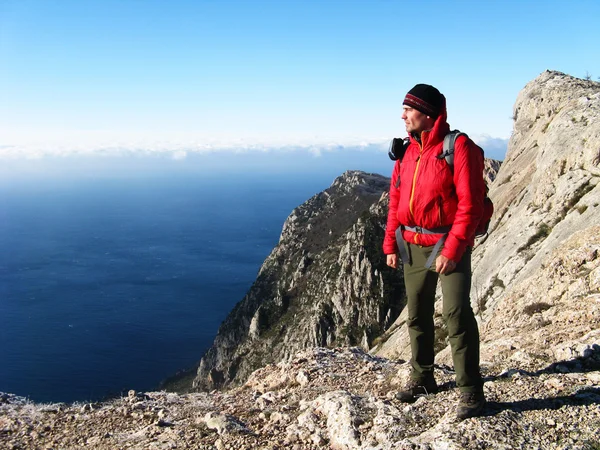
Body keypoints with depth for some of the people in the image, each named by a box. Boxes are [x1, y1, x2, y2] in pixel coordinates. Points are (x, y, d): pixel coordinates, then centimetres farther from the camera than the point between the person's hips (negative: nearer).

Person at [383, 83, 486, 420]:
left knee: (457, 314, -8)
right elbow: (396, 200, 13)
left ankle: (472, 392, 5)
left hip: (449, 245, -7)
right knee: (418, 314, 13)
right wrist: (391, 244, 7)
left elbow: (470, 204, -17)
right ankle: (423, 379, 29)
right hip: (413, 246, 7)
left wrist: (452, 250, -20)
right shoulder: (408, 151, 9)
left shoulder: (459, 147, -12)